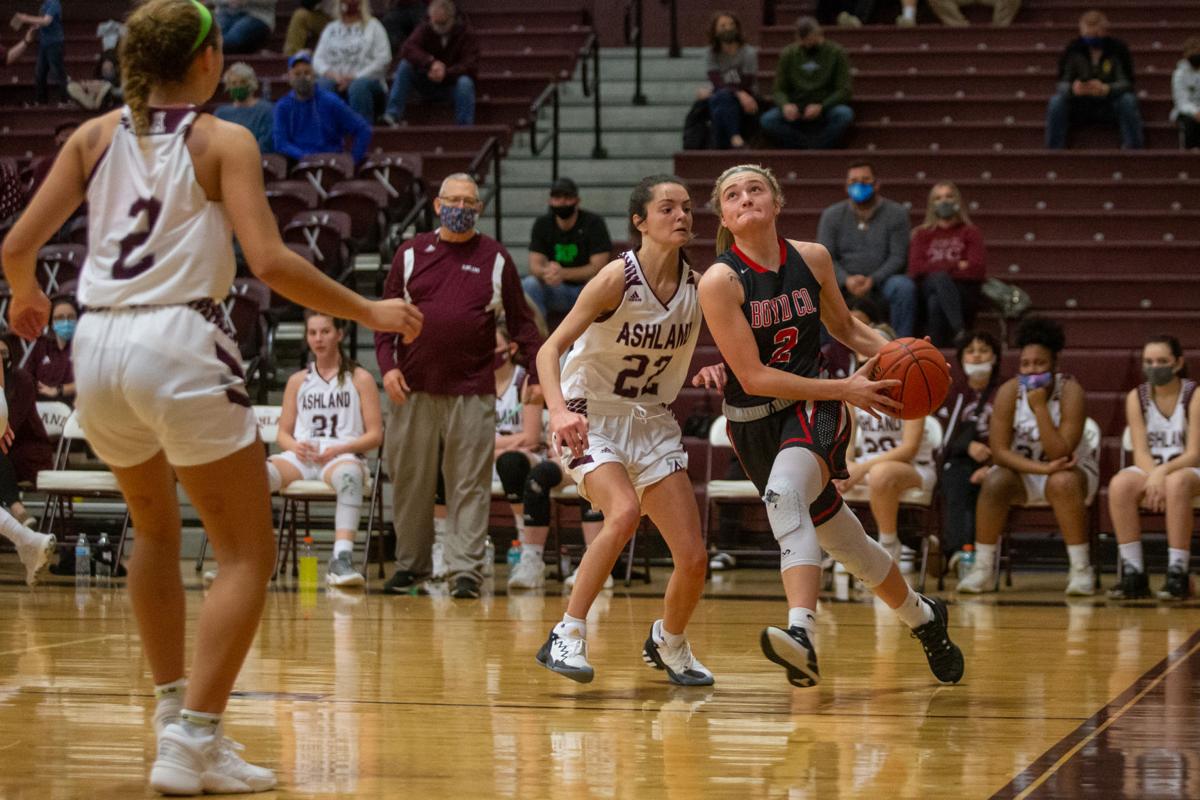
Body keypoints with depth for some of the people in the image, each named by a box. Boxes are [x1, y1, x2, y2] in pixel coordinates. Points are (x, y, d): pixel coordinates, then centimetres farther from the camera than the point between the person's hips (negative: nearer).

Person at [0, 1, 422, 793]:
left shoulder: (96, 136, 12)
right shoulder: (223, 141, 0)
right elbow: (271, 262, -11)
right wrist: (369, 312, 0)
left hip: (98, 345, 6)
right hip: (179, 344, -6)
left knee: (157, 533, 28)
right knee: (249, 555, 3)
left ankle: (175, 716, 28)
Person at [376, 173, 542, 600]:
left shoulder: (495, 258, 8)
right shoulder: (411, 254, 9)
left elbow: (521, 322, 8)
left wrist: (540, 372, 0)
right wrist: (388, 365, -4)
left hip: (473, 393, -1)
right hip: (414, 389, 1)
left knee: (470, 485, -3)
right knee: (411, 482, 6)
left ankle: (465, 569, -3)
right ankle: (410, 563, 16)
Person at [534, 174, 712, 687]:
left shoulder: (697, 285, -3)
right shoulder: (618, 278, -17)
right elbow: (551, 348, -20)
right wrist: (558, 410, -37)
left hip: (652, 423, 5)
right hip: (592, 420, -5)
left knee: (694, 559, -2)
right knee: (625, 512, -34)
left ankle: (668, 643, 29)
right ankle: (567, 638, -21)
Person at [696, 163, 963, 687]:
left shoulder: (812, 259, 0)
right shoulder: (719, 281, -12)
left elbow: (843, 325, 19)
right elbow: (753, 377, -15)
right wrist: (843, 389, -18)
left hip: (813, 409, 0)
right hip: (755, 422, 0)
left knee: (784, 491, -34)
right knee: (845, 542, 10)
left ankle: (801, 633, -48)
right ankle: (922, 617, 37)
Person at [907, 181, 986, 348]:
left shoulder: (970, 233, 17)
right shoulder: (922, 234, 21)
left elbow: (977, 269, 0)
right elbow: (915, 269, 3)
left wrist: (939, 268, -3)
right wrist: (956, 266, -1)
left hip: (962, 293, 0)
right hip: (928, 289, 0)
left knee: (936, 303, -37)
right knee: (940, 278, -37)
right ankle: (960, 333, -49)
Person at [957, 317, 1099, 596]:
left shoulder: (1070, 392, -21)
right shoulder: (1009, 392, -14)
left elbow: (1060, 455, -28)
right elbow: (999, 451, -18)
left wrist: (1039, 407, -34)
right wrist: (1043, 468, -29)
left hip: (1071, 470, -2)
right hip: (1022, 470, 2)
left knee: (1062, 483, -36)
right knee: (994, 482, -28)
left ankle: (1081, 569, -25)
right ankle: (983, 568, -18)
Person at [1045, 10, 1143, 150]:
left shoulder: (1118, 48, -10)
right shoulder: (1073, 49, -6)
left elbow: (1126, 83, -17)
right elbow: (1063, 83, -11)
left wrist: (1105, 89, -41)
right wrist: (1073, 88, -38)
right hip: (1080, 105, 1)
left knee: (1128, 100, -31)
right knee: (1056, 101, -26)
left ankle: (1133, 148, -27)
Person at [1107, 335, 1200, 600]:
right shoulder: (1136, 398, 2)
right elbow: (1141, 452, -3)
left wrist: (1162, 473, -30)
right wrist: (1153, 476, -25)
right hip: (1150, 470, 3)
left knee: (1176, 483, -40)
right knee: (1119, 485, -31)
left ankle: (1179, 574, -36)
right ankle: (1133, 573, -29)